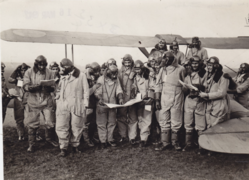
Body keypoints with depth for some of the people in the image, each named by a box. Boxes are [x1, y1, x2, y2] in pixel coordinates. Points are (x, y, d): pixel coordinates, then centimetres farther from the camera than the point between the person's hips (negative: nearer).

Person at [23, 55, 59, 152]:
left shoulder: (49, 72, 2)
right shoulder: (29, 72, -1)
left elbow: (53, 87, 3)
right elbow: (25, 86, -7)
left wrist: (49, 87, -20)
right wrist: (34, 87, -25)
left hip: (46, 101, 1)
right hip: (33, 101, -1)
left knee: (50, 122, 3)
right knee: (32, 124, 4)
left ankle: (49, 138, 31)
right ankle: (31, 144, 21)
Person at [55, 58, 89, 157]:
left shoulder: (81, 75, 3)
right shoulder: (63, 77, 18)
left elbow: (86, 90, 1)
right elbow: (58, 90, 22)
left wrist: (85, 104, -5)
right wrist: (57, 100, 9)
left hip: (77, 105, -3)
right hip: (63, 106, 3)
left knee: (76, 127, 4)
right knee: (61, 127, -2)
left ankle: (75, 146, 22)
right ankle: (63, 148, 6)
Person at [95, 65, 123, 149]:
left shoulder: (116, 80, 4)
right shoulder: (101, 79, -8)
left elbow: (119, 90, -1)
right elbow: (97, 92, -9)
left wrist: (120, 98, -20)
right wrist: (100, 99, -28)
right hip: (102, 105, -4)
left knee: (112, 123, 11)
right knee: (101, 124, 2)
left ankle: (110, 139, 25)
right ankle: (103, 141, 12)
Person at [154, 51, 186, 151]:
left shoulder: (180, 69, -2)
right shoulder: (162, 70, 7)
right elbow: (158, 85, 6)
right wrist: (157, 100, 1)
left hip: (177, 99, -3)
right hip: (164, 99, 3)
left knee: (176, 122, 4)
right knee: (164, 121, 5)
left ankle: (175, 141, 20)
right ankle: (165, 142, 13)